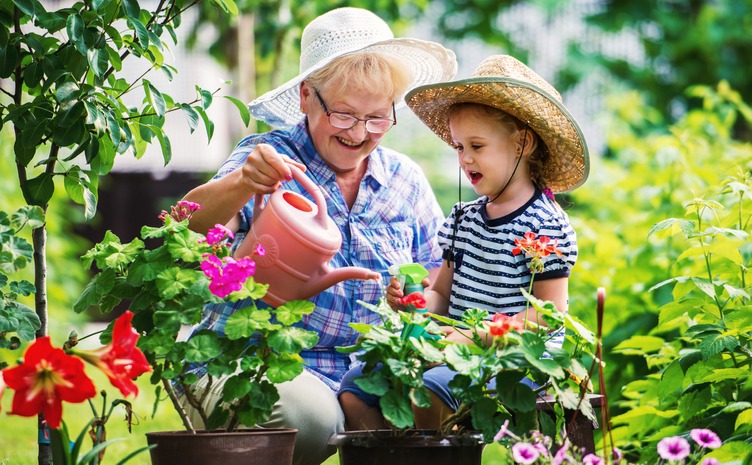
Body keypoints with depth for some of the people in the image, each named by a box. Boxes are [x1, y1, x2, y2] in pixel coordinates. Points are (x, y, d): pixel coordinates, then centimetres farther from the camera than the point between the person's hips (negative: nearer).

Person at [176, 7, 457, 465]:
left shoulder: (405, 180, 10)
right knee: (310, 413, -36)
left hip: (362, 376, 4)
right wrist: (242, 184, -45)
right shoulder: (271, 158, -4)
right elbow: (193, 225, -22)